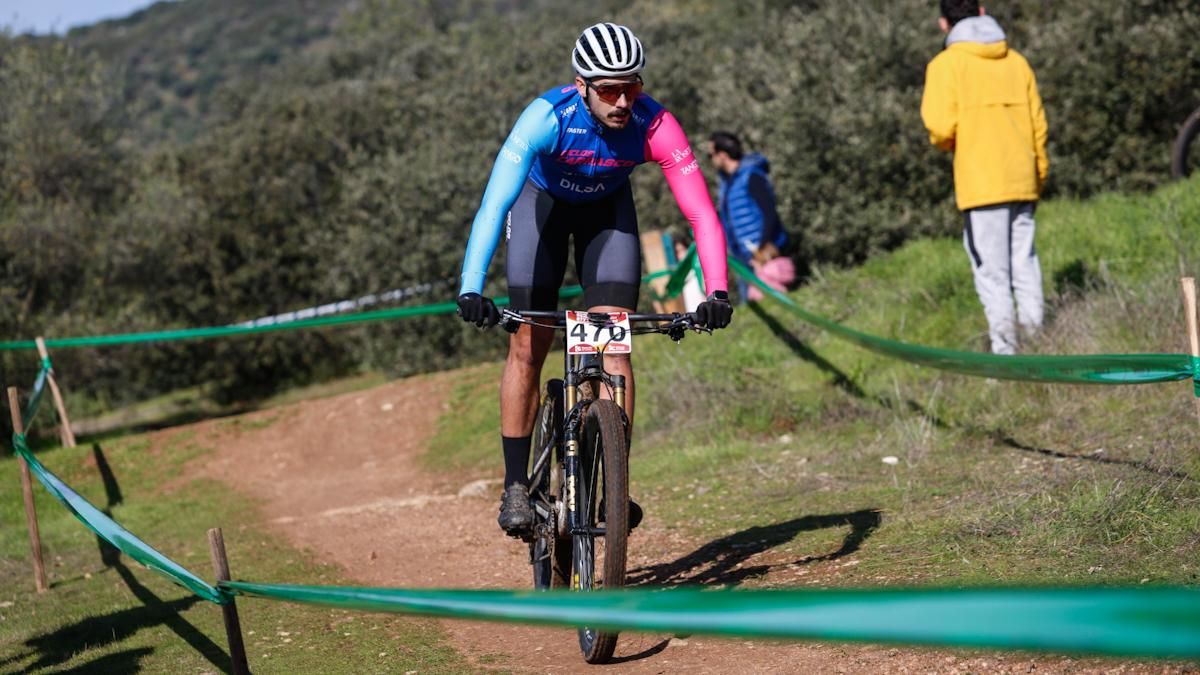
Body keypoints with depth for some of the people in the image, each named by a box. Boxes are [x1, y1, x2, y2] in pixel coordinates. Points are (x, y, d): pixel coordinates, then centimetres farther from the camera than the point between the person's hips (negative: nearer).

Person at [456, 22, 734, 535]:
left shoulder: (655, 127, -33)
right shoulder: (548, 116, -37)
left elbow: (702, 215, -34)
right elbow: (493, 204, -44)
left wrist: (717, 292, -48)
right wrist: (471, 290, -54)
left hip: (607, 207, 1)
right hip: (541, 201, -1)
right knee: (528, 345, -6)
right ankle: (515, 486, 2)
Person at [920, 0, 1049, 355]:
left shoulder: (946, 64, -5)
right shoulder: (1016, 61, 11)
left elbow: (942, 127, -14)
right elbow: (1038, 124, 12)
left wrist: (946, 142, 9)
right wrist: (1039, 176, 21)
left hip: (981, 184, -5)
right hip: (1022, 180, 5)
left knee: (992, 272, -2)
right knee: (1025, 262, 13)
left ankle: (1005, 351, -5)